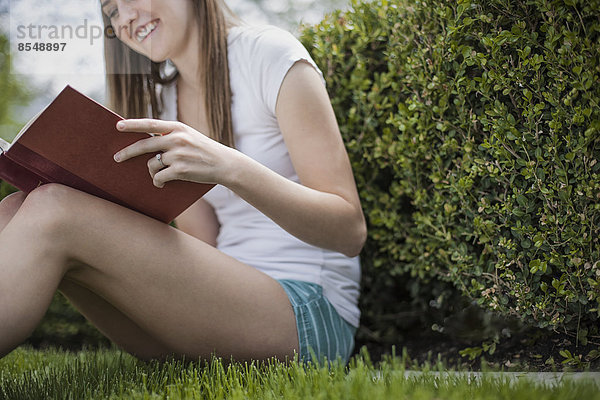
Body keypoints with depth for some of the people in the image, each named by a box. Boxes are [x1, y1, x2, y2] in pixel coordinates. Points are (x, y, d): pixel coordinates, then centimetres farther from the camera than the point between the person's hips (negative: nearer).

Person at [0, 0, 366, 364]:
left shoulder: (269, 54, -4)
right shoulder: (160, 101, 15)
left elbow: (350, 231, -11)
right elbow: (204, 250, 11)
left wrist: (230, 167, -27)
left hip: (311, 315, -6)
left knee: (54, 210, -23)